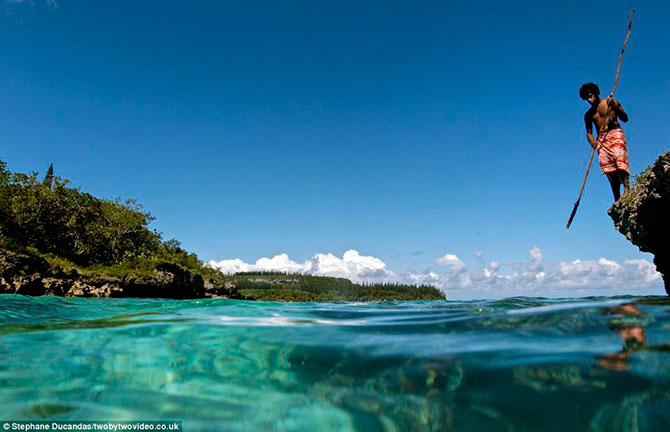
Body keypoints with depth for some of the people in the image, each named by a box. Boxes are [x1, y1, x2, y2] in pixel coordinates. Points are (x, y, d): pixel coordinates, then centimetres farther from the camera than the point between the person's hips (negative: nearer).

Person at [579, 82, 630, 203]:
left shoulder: (611, 102, 9)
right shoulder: (588, 114, 20)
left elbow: (625, 119, 6)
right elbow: (589, 133, 15)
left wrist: (615, 107, -10)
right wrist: (593, 143, -5)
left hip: (615, 134, -3)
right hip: (601, 140, 3)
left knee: (619, 158, -26)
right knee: (609, 170, -6)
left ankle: (626, 189, -34)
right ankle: (617, 200, -9)